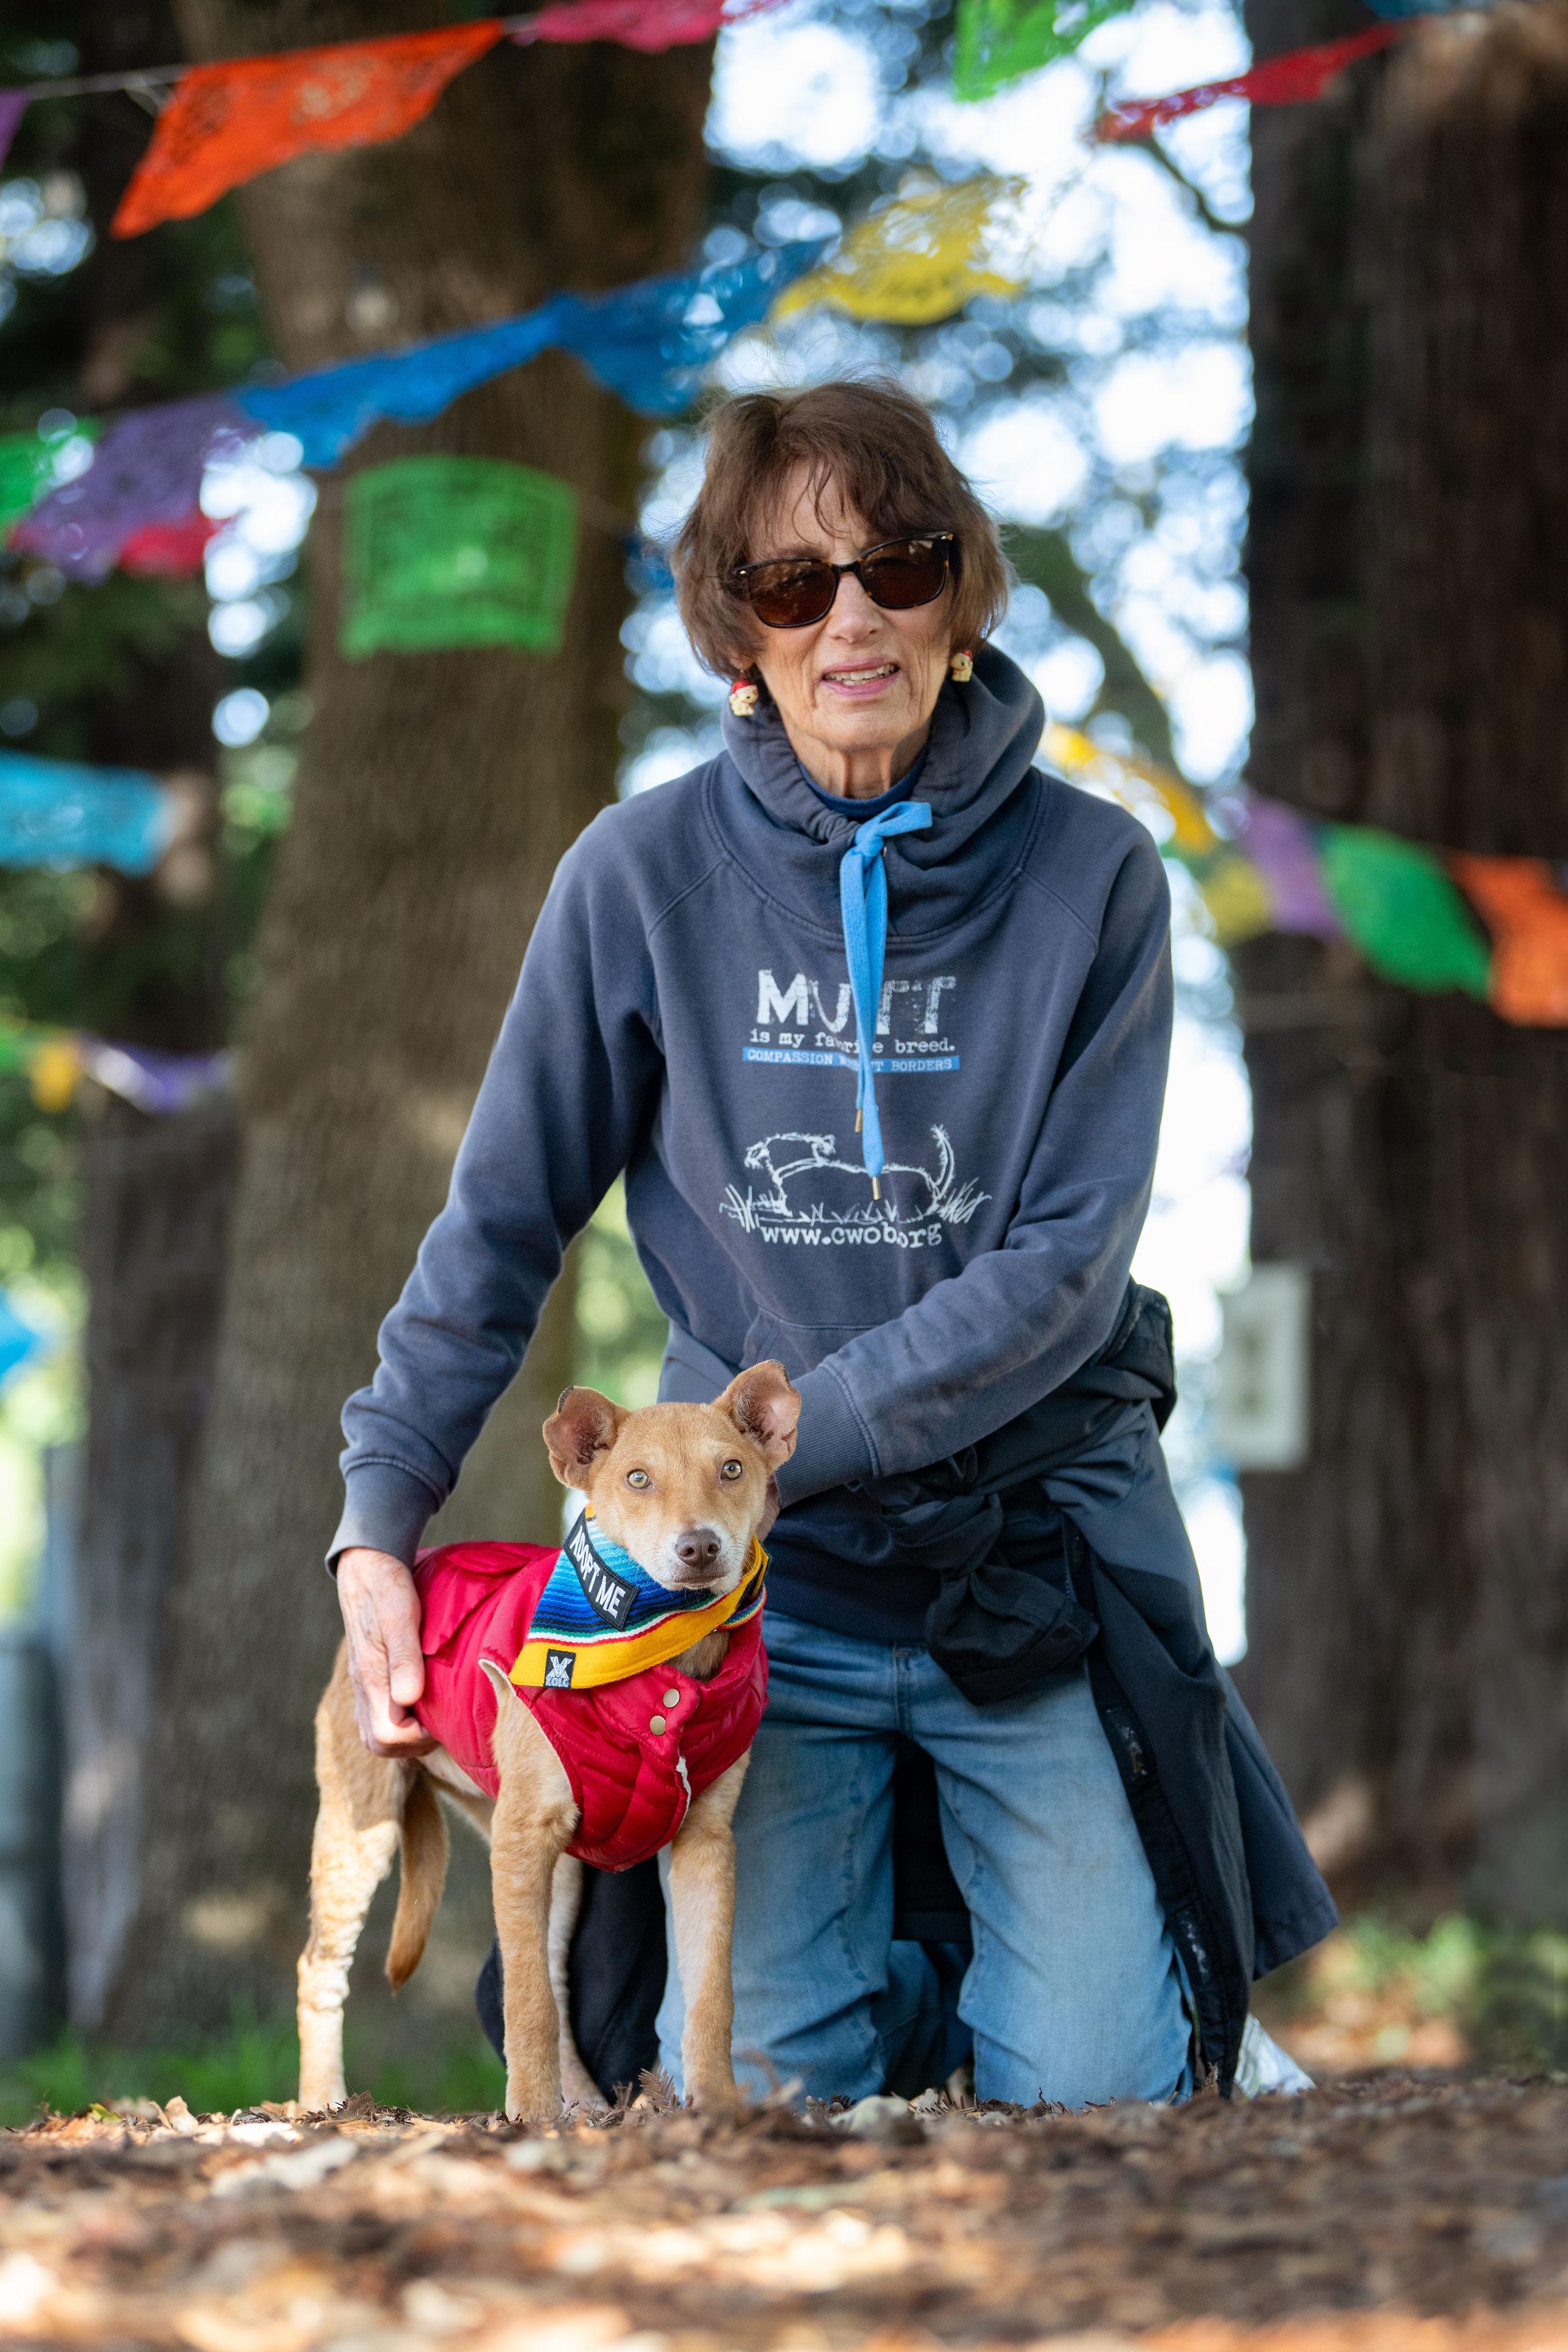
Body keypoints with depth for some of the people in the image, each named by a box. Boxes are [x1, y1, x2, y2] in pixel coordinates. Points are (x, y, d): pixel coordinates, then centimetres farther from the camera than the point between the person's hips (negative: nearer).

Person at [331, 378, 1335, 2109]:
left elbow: (1069, 1261, -11)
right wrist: (379, 1518, -5)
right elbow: (503, 1219, 3)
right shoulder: (645, 876, -4)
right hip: (763, 1578, 1)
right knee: (761, 2101, -6)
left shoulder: (1091, 876, -6)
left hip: (1038, 1549, 0)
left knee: (1096, 2100, -6)